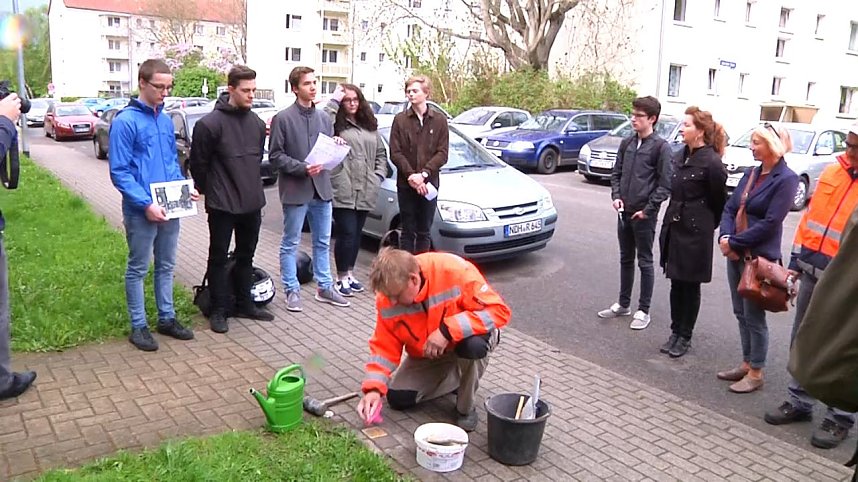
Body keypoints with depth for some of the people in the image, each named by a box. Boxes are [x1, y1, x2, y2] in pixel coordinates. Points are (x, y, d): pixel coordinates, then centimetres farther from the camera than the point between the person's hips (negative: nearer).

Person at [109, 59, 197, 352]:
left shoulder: (166, 121, 9)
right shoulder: (125, 121, -12)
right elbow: (119, 172, -15)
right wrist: (146, 204, -22)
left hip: (169, 207, 7)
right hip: (141, 211, -7)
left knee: (166, 266, 16)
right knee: (138, 269, 7)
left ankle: (167, 318, 29)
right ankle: (138, 326, 18)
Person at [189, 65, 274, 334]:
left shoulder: (257, 123, 5)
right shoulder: (210, 124, -14)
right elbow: (198, 164, -7)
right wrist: (210, 191, 2)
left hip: (252, 202, 6)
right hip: (222, 205, -6)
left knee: (246, 256, 16)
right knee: (219, 258, 6)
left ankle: (244, 304, 29)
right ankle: (218, 310, 17)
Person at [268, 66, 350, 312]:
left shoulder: (324, 117, 11)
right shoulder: (283, 118, -6)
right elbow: (275, 155, -9)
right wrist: (302, 168, -19)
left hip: (321, 188, 5)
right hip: (295, 190, -5)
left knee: (323, 243, 13)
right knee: (290, 244, 6)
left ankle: (325, 287, 25)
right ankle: (292, 290, 17)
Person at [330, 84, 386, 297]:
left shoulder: (370, 126, 18)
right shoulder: (335, 125, -2)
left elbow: (381, 153, 22)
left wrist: (379, 175, 10)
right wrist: (334, 101, -15)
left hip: (366, 192, 6)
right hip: (343, 192, -6)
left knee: (356, 234, 14)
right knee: (347, 234, -5)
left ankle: (350, 274, 26)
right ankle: (342, 278, 8)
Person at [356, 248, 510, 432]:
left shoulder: (456, 271, -33)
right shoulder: (389, 296, -19)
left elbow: (499, 310, -32)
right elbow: (384, 346, -10)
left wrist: (448, 330, -39)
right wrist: (374, 388, -23)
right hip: (426, 356, 4)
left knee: (474, 345, -38)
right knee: (398, 399, -9)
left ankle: (466, 409, -11)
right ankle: (455, 381, 15)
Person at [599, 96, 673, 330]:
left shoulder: (661, 147, -9)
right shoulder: (627, 143, 8)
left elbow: (665, 184, -10)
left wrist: (647, 209, -13)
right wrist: (616, 196, -1)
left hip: (644, 215, -6)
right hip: (624, 212, 6)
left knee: (645, 262, 4)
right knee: (626, 259, 15)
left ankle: (643, 310, 13)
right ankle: (623, 304, 27)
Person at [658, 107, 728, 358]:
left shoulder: (711, 163, -15)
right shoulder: (680, 156, 7)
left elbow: (719, 201, -5)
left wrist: (707, 225, 6)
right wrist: (671, 219, 15)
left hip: (696, 231, -6)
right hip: (673, 226, 7)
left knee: (690, 285, 6)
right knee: (676, 283, 13)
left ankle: (684, 337, 18)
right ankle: (675, 332, 24)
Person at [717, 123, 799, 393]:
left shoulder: (786, 179, -12)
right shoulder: (751, 174, 11)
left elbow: (770, 223, -18)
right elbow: (730, 208, 8)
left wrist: (734, 242, -15)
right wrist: (725, 237, -10)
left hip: (759, 256, -7)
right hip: (736, 253, 7)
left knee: (754, 316, 2)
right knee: (741, 313, 15)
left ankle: (756, 373, 15)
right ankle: (747, 363, 29)